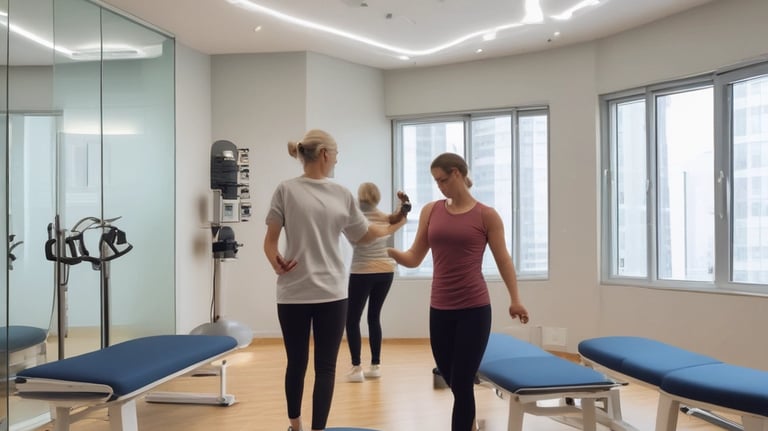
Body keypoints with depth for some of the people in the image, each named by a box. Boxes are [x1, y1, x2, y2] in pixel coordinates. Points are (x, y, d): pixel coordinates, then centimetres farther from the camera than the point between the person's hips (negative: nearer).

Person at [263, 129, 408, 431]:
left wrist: (391, 227, 15)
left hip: (331, 293, 3)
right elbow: (271, 239, -3)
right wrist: (275, 261, -16)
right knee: (297, 363, 10)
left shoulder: (342, 194, 8)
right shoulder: (287, 190, -3)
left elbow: (363, 234, 18)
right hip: (294, 293, -3)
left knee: (326, 367, 7)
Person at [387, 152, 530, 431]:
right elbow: (413, 259, 5)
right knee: (451, 379, 17)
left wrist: (515, 299, -7)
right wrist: (387, 249, -13)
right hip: (440, 309, 4)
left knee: (461, 383, -1)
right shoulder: (430, 211, 6)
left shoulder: (486, 215, -2)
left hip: (474, 309, -4)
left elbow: (503, 260, 2)